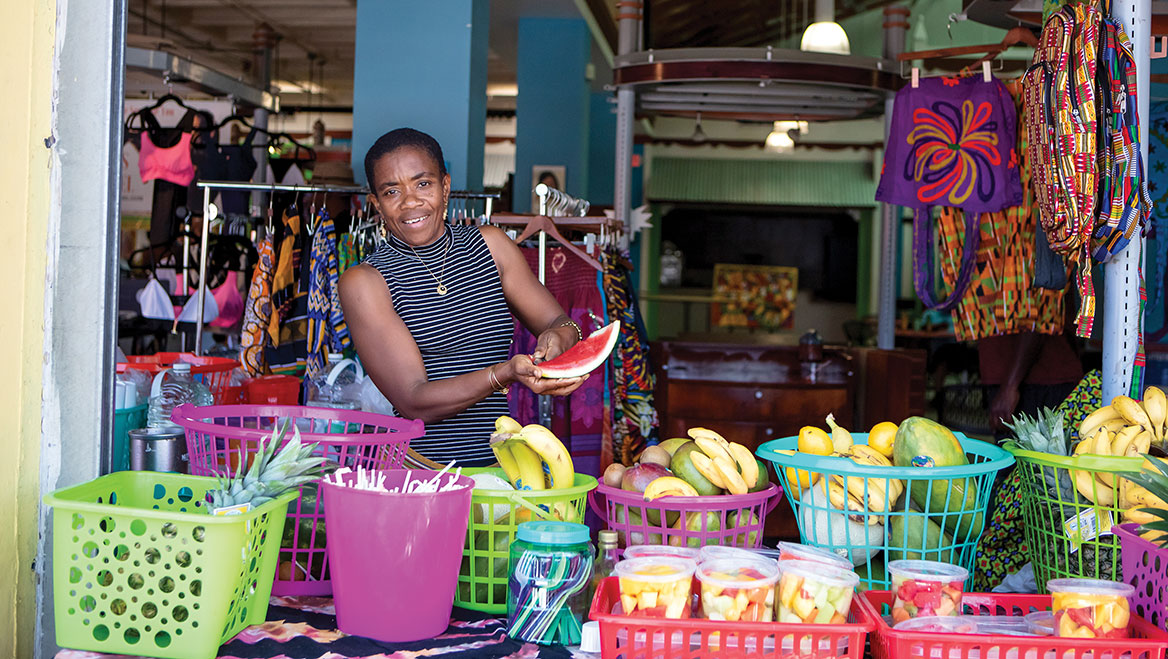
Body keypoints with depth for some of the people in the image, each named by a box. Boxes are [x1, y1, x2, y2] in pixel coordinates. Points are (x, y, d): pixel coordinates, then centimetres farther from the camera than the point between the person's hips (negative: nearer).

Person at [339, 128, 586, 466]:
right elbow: (413, 402, -13)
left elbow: (559, 322, 13)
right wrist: (505, 373, -28)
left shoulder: (491, 245, 9)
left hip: (502, 466, 2)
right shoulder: (364, 282, -5)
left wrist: (560, 336, -13)